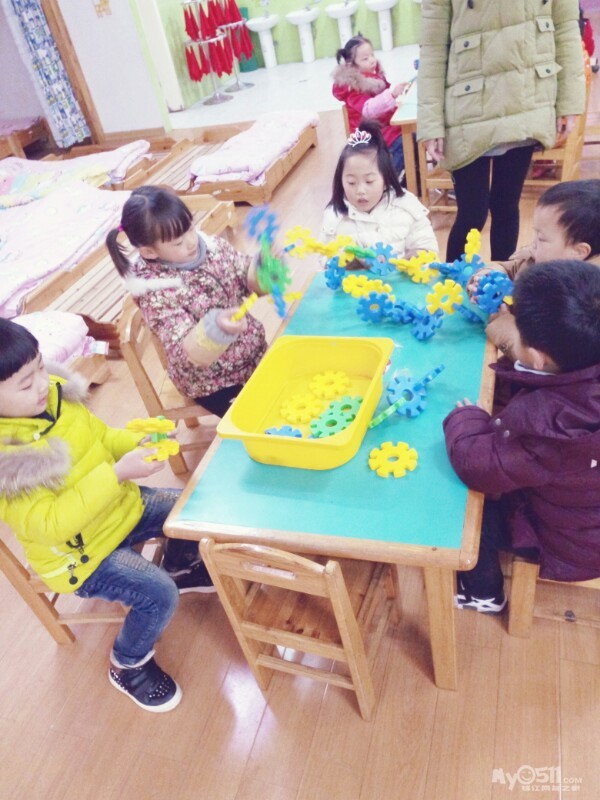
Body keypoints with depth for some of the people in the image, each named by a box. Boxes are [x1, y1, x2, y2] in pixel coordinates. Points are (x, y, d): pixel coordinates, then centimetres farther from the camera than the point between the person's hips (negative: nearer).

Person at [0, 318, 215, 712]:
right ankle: (128, 666, 13)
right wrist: (118, 474, -38)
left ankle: (179, 568, 35)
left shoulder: (54, 393, -10)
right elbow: (51, 524, -33)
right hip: (80, 554, -7)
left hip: (122, 507, 7)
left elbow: (101, 436, 5)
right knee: (159, 595, -19)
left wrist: (139, 441, -14)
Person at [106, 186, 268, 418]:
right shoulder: (155, 291, -24)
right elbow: (190, 354, -31)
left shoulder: (213, 247, -9)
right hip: (212, 384, -5)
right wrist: (217, 327, -50)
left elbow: (250, 281, 2)